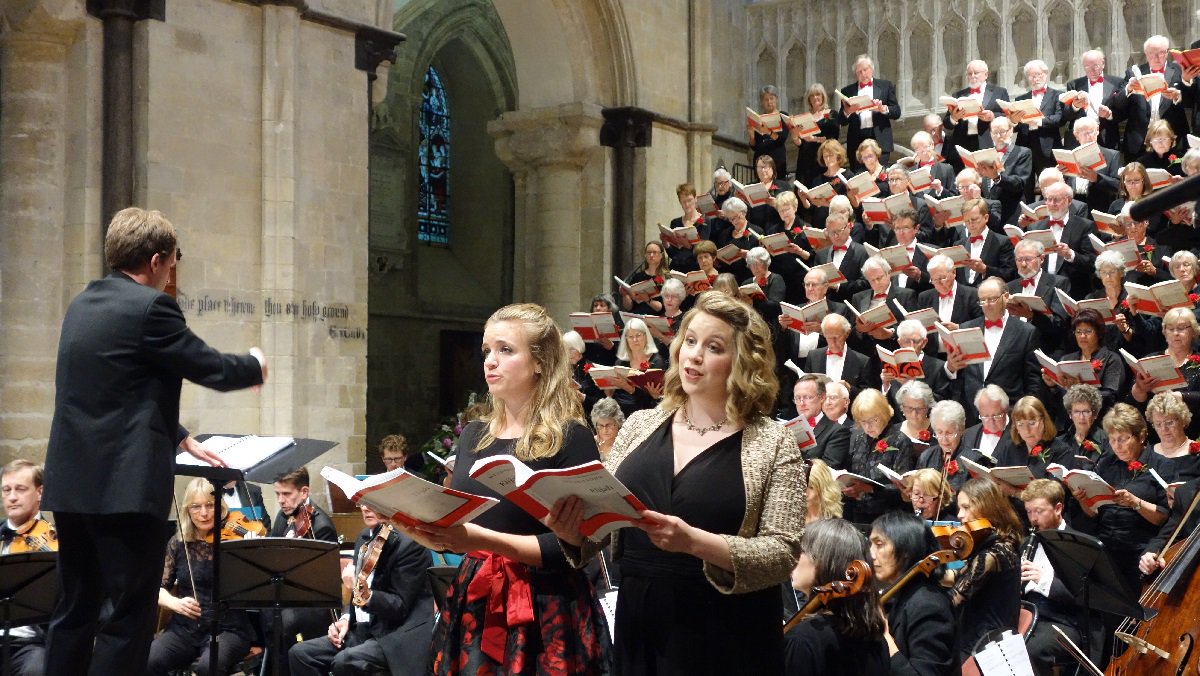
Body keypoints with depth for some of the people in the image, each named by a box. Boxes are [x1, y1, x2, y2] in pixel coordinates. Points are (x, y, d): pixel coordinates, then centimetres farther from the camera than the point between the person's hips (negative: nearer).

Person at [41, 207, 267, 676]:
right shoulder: (150, 307, -13)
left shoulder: (84, 304, 14)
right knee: (127, 616, -3)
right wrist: (254, 366, 14)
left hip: (72, 480, 9)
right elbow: (211, 369, -7)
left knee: (75, 610, 14)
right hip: (124, 483, -9)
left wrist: (179, 437, 27)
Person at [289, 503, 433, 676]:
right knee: (300, 653, -7)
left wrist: (364, 595, -34)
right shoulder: (365, 537, 11)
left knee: (345, 661, -33)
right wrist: (345, 619, 3)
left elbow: (400, 608, -18)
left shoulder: (410, 544, -15)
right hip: (363, 629, 9)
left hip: (399, 636, -9)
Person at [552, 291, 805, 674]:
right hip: (638, 625, 4)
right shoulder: (641, 425, 6)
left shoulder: (773, 443, -6)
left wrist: (694, 542, -26)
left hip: (724, 639, -3)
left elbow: (783, 552, -13)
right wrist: (576, 532, -12)